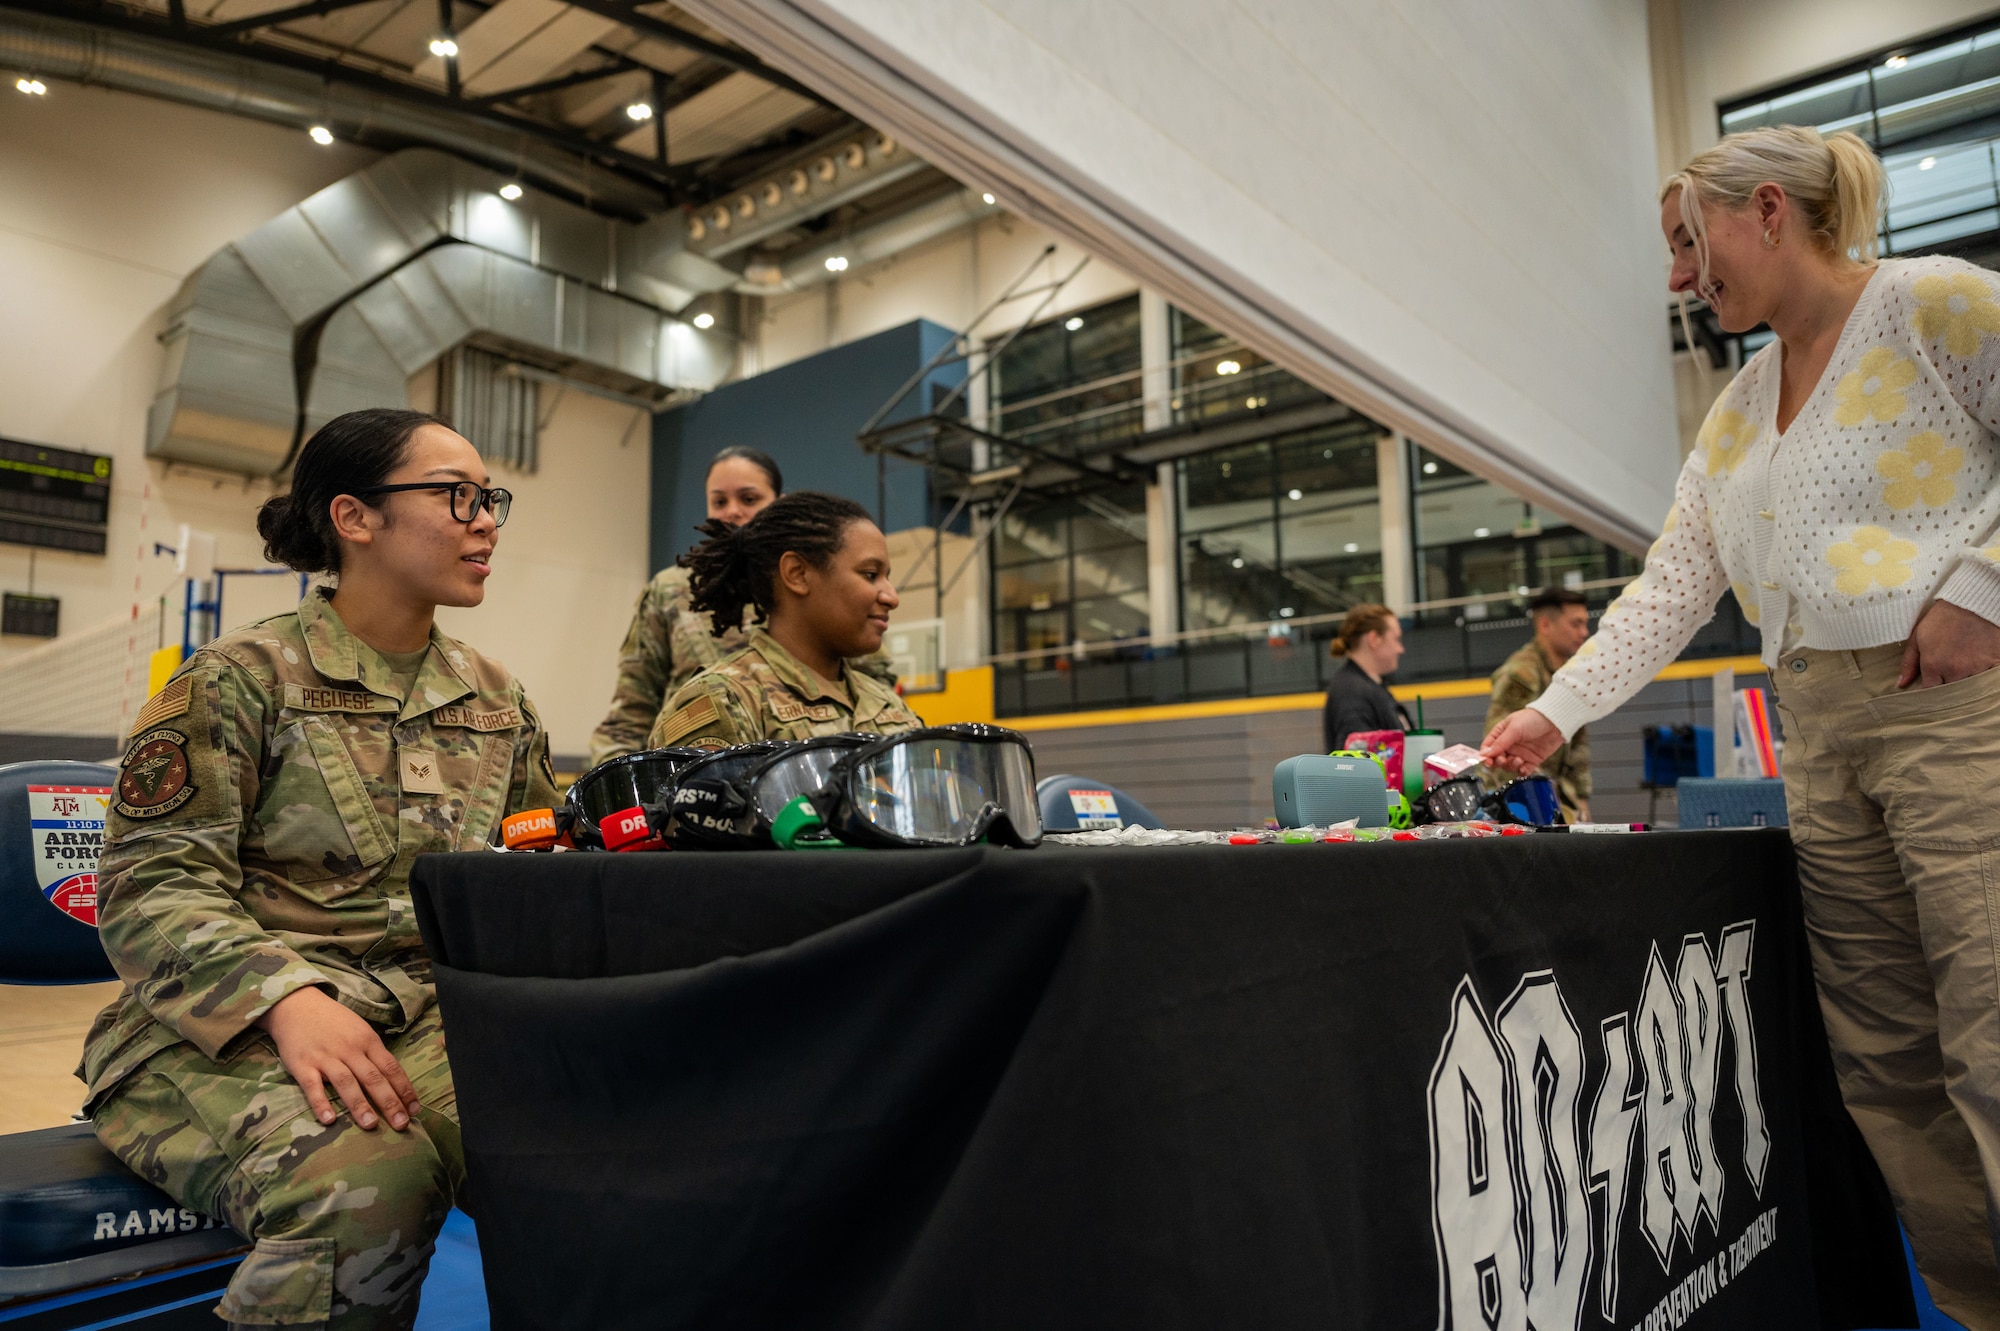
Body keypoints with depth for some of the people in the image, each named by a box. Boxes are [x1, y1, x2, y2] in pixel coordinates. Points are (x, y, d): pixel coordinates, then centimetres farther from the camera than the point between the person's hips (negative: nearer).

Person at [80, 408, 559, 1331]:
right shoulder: (240, 679, -2)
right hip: (227, 1035, -4)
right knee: (370, 1179, -35)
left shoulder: (496, 700, 13)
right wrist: (288, 997, -26)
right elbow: (151, 884, -9)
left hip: (431, 1022, 4)